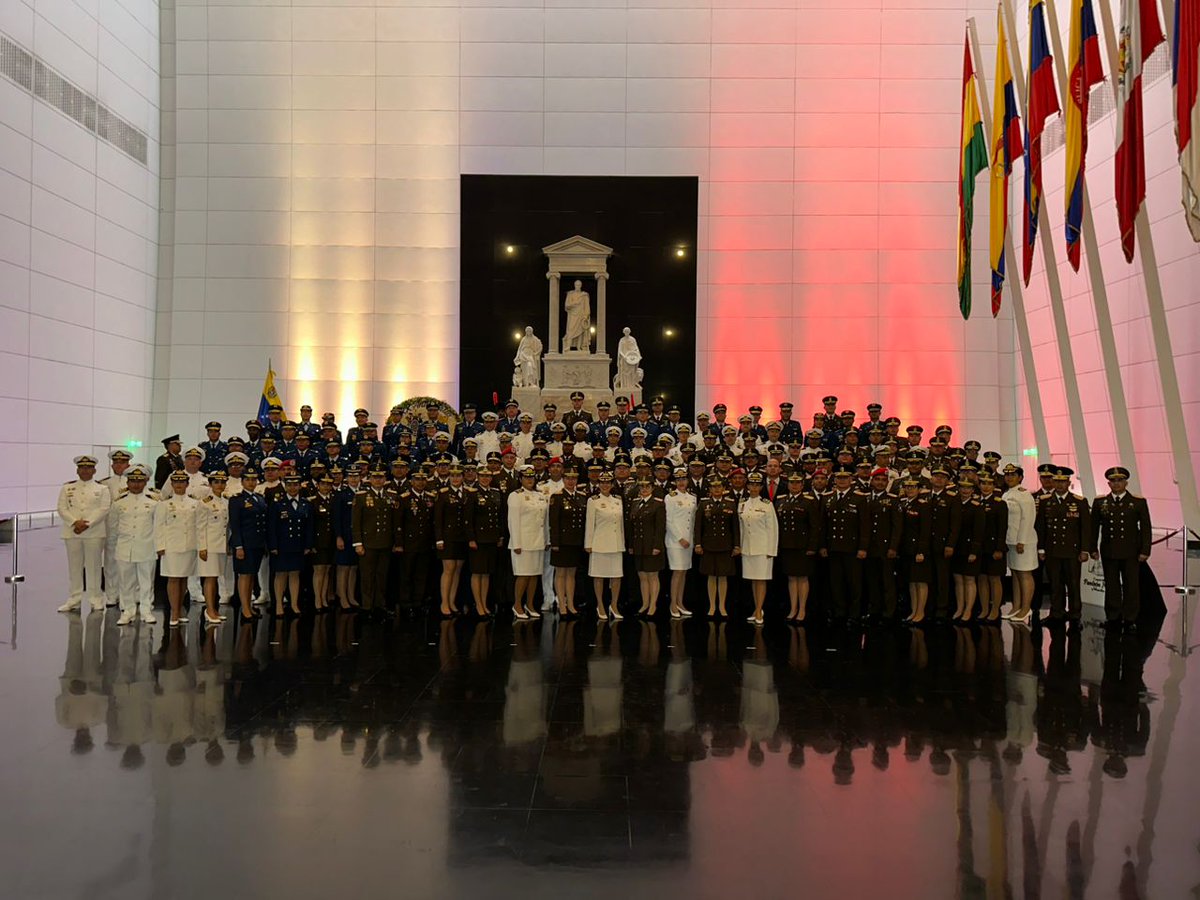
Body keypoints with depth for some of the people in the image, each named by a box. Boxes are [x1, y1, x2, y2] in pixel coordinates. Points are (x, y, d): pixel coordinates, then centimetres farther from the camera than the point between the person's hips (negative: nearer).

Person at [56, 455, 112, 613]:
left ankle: (96, 599, 8)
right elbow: (62, 508, 3)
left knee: (93, 565, 1)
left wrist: (87, 524, -15)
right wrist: (75, 522, -13)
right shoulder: (67, 488, 12)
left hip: (94, 533, -2)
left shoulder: (102, 489, 6)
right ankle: (74, 599, 12)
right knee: (74, 566, 5)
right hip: (72, 533, 2)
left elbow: (103, 509, -4)